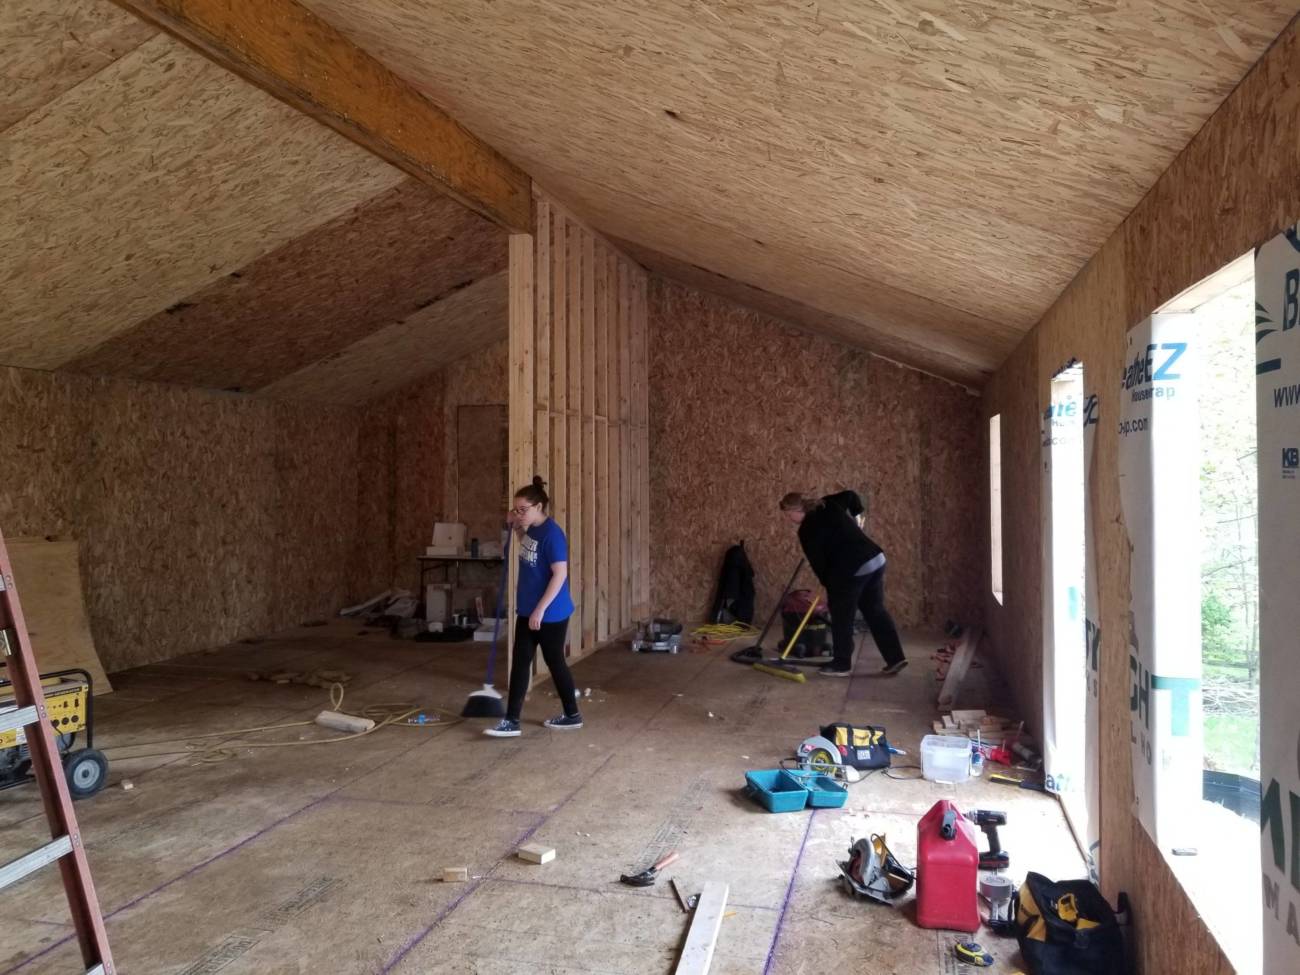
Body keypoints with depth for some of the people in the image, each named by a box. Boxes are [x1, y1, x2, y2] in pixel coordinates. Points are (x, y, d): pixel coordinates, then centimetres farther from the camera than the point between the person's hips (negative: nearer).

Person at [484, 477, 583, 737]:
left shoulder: (552, 534, -21)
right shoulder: (532, 528, 5)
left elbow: (560, 575, -24)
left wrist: (540, 610, -24)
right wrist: (516, 526, 10)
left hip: (550, 614, -9)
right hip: (527, 610, 9)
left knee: (554, 662, 5)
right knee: (520, 662, 9)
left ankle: (573, 716, 22)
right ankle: (512, 721, 16)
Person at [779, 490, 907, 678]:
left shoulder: (807, 530, -9)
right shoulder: (828, 504, 12)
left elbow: (818, 562, -5)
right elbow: (851, 495, 26)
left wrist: (827, 586, 9)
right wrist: (856, 517, 35)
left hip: (851, 570, -8)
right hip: (876, 559, 8)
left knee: (842, 618, 6)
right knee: (876, 611, 15)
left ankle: (842, 664, 15)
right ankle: (896, 657, 16)